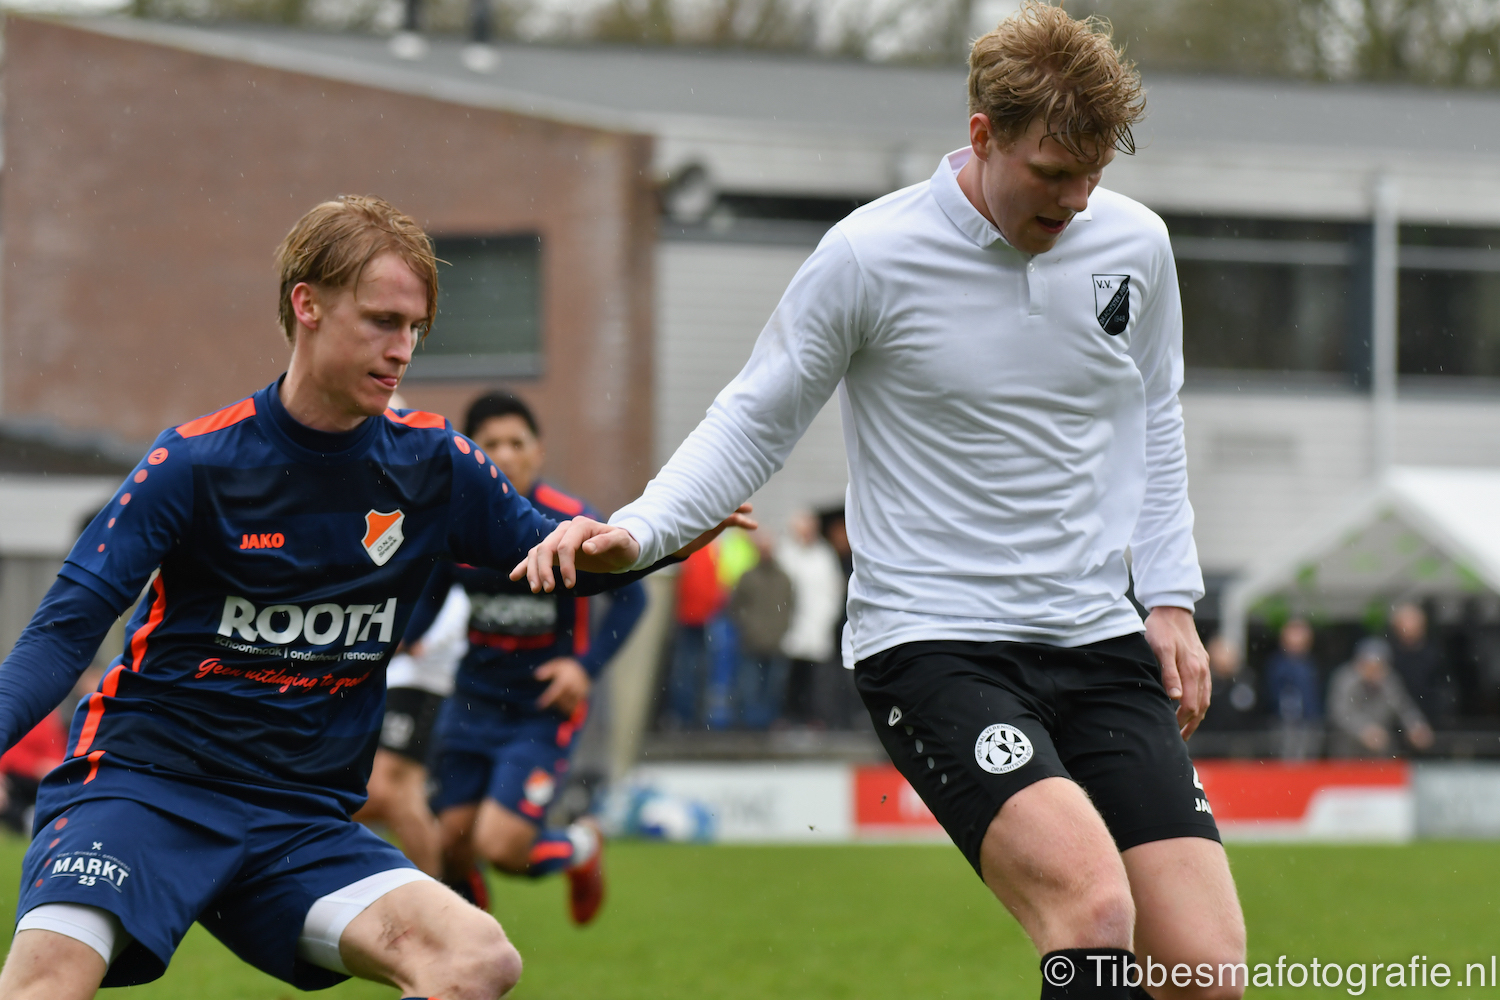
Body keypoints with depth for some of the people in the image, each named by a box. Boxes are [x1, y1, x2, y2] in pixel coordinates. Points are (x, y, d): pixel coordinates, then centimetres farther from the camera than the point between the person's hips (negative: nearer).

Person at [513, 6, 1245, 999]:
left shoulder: (1136, 245, 4)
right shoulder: (871, 256, -9)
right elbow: (755, 421, 3)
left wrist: (1171, 598, 13)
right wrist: (639, 529, -11)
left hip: (1101, 645, 5)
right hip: (933, 645, -5)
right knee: (1093, 904, -29)